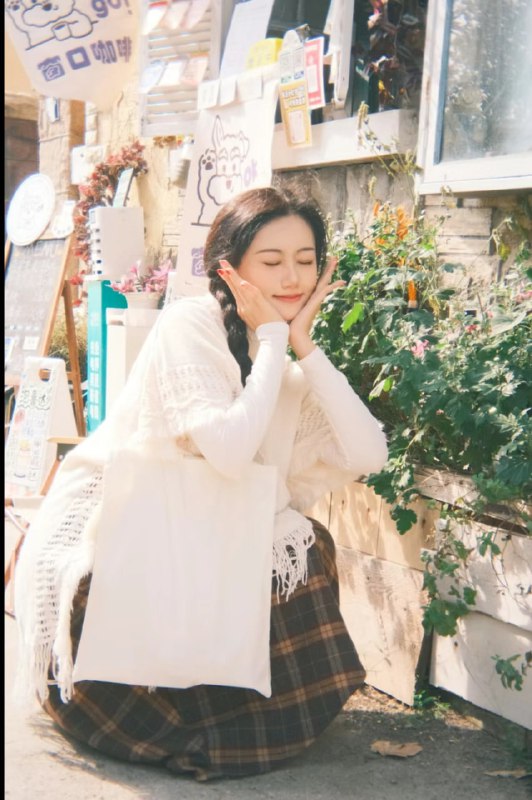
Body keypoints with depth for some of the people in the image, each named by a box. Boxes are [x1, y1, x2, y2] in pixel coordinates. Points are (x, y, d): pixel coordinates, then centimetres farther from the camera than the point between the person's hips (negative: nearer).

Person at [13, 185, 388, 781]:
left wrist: (304, 343, -12)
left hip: (189, 539, 6)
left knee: (307, 546, -10)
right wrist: (272, 336, -21)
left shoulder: (289, 366, 4)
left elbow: (367, 455, -11)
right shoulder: (190, 323, -17)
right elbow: (230, 453, -32)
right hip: (102, 541, -6)